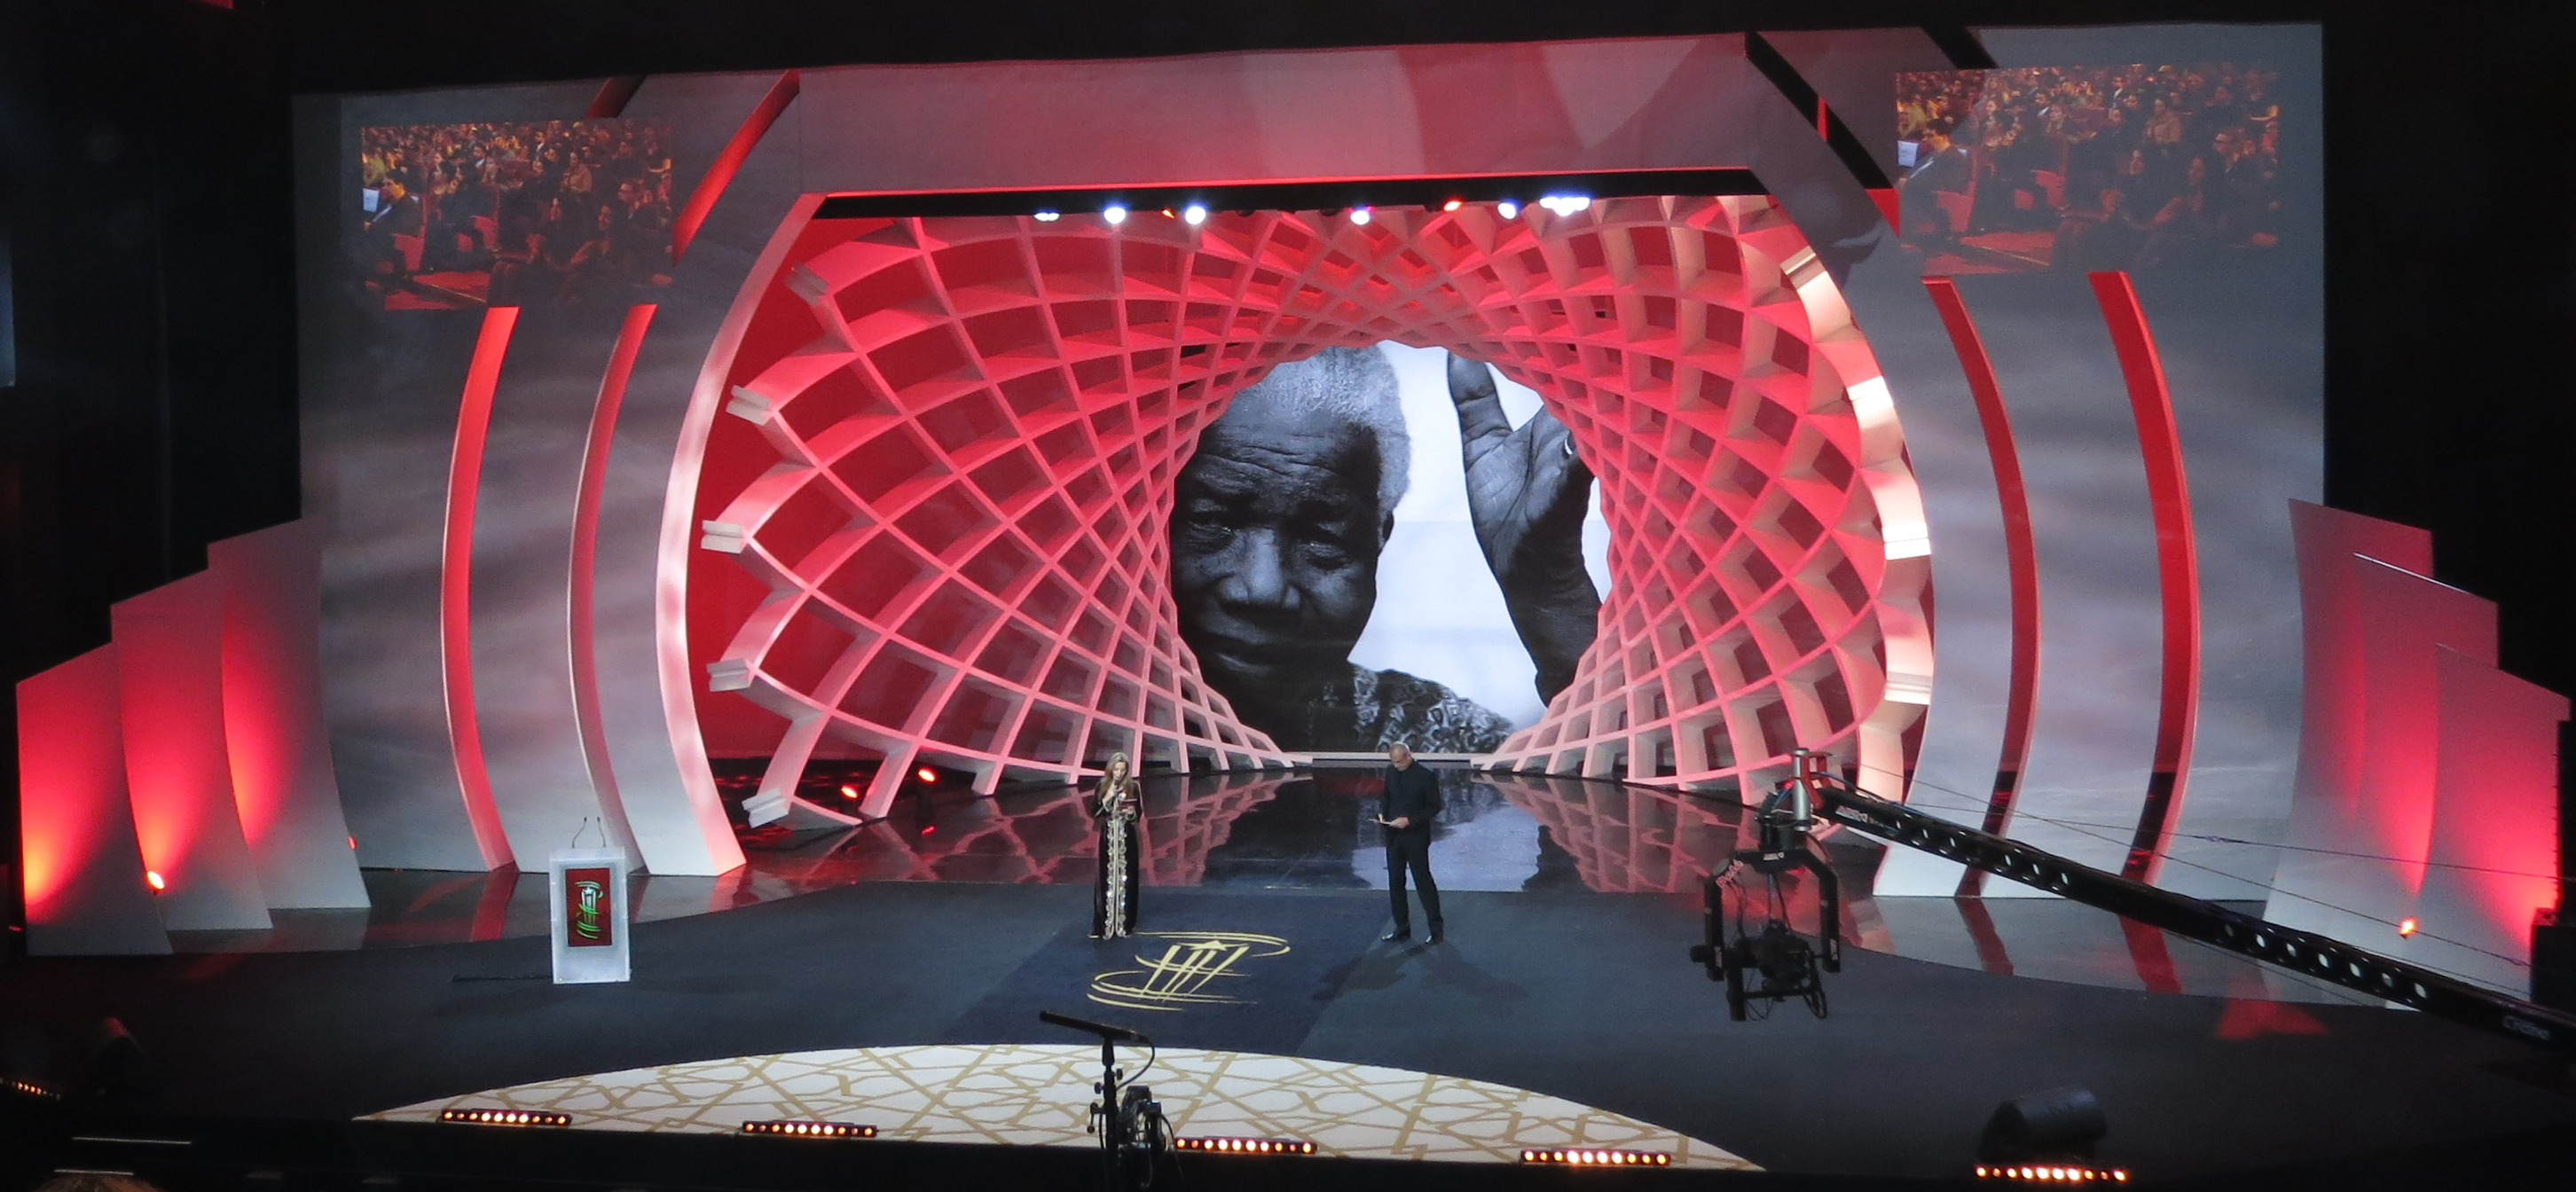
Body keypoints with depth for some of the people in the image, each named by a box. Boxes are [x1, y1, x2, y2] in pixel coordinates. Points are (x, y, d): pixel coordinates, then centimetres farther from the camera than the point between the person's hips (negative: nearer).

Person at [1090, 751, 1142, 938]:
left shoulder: (1132, 787, -1)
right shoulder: (1102, 787, 0)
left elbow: (1138, 815, 5)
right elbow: (1094, 813, -2)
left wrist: (1132, 813, -16)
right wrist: (1106, 799, -15)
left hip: (1127, 839, 0)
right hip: (1108, 837, 0)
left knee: (1126, 879, 3)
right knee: (1106, 879, -2)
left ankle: (1125, 923, 11)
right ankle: (1105, 924, 3)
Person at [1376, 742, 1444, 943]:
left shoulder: (1425, 775, -14)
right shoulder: (1391, 771, 4)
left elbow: (1434, 806, -10)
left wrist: (1410, 820, -19)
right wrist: (1382, 813, -4)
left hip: (1416, 837, -6)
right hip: (1393, 836, 6)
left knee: (1423, 881, 1)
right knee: (1395, 882, 10)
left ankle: (1436, 929, 12)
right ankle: (1402, 928, 20)